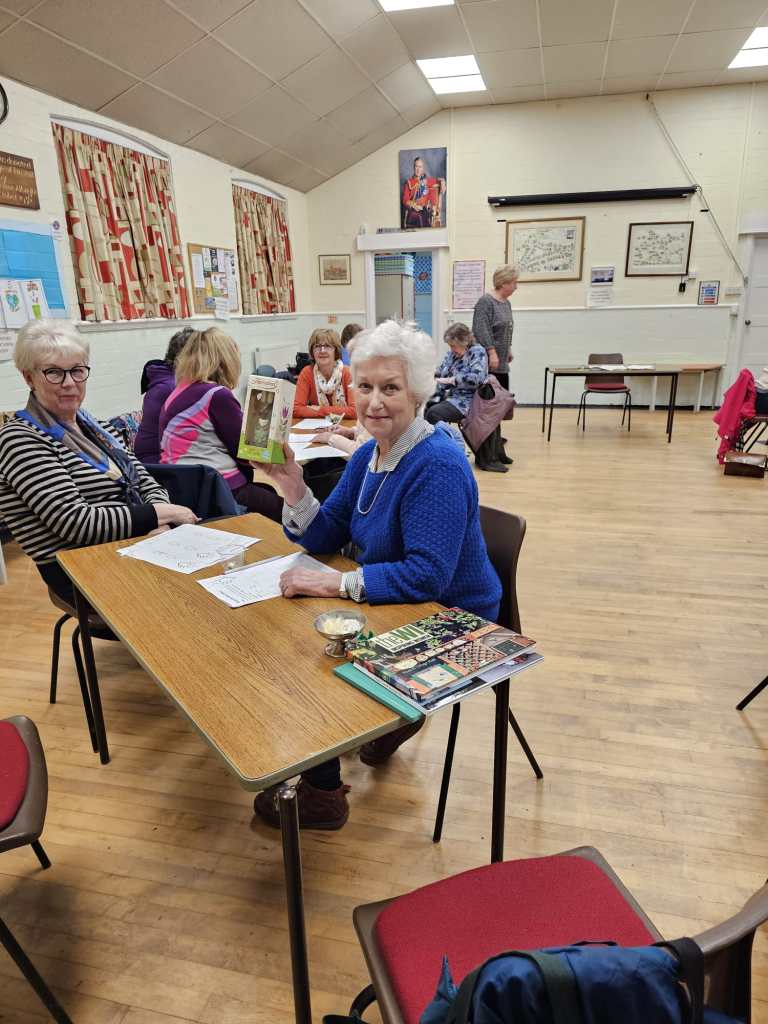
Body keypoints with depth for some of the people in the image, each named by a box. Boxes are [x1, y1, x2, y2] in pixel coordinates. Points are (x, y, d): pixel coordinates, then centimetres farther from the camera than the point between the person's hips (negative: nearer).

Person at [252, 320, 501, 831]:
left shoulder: (438, 466, -26)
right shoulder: (369, 455, 1)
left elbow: (427, 576, -31)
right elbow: (325, 537, 2)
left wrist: (336, 583, -32)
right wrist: (294, 489, -15)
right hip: (396, 604, 8)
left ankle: (322, 794, 19)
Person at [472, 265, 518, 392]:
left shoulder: (506, 303, 14)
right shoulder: (485, 301, -13)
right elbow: (482, 330, -21)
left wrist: (509, 349, 22)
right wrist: (492, 353, -24)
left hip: (501, 362, 9)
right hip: (487, 362, -9)